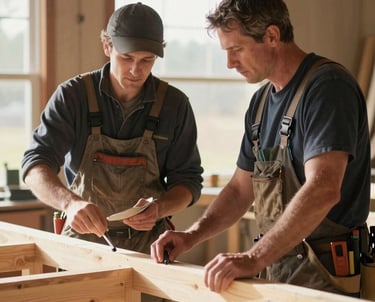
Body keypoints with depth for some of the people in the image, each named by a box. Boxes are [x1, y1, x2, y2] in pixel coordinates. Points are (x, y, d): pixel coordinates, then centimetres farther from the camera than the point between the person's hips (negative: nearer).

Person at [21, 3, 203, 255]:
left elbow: (188, 180, 4)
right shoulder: (73, 95, -5)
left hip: (148, 241, 0)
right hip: (84, 236, 0)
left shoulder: (175, 104, -1)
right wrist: (70, 202, -34)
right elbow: (36, 166, -13)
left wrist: (159, 208, -19)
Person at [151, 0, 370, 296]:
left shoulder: (328, 86, -17)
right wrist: (192, 236, 1)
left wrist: (253, 258, -32)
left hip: (323, 274, -8)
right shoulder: (261, 101, 10)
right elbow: (240, 189, 16)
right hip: (274, 267, 8)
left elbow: (322, 190, -28)